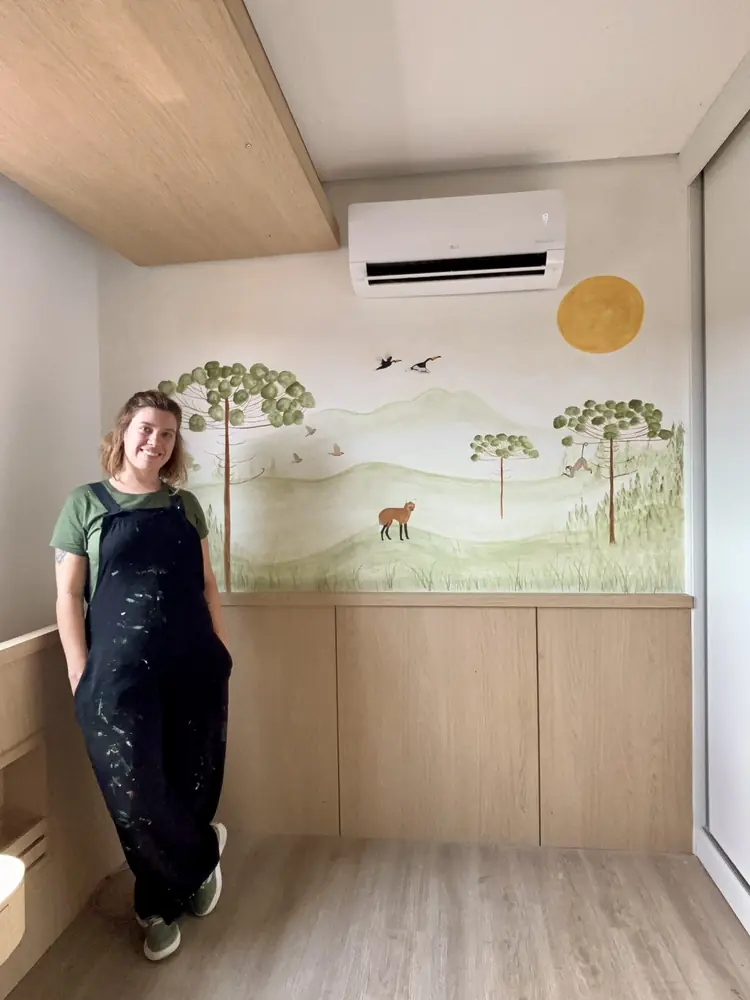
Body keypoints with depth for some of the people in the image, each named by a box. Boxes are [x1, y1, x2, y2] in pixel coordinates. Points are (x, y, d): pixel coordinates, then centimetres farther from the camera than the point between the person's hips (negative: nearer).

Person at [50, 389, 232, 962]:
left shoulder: (185, 504, 9)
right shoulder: (86, 503, 1)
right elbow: (68, 596, -1)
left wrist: (222, 651, 7)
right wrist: (81, 677, -6)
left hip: (194, 663, 3)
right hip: (120, 668, -2)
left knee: (194, 780, 10)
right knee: (134, 789, 0)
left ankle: (159, 904, 37)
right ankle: (202, 856, 31)